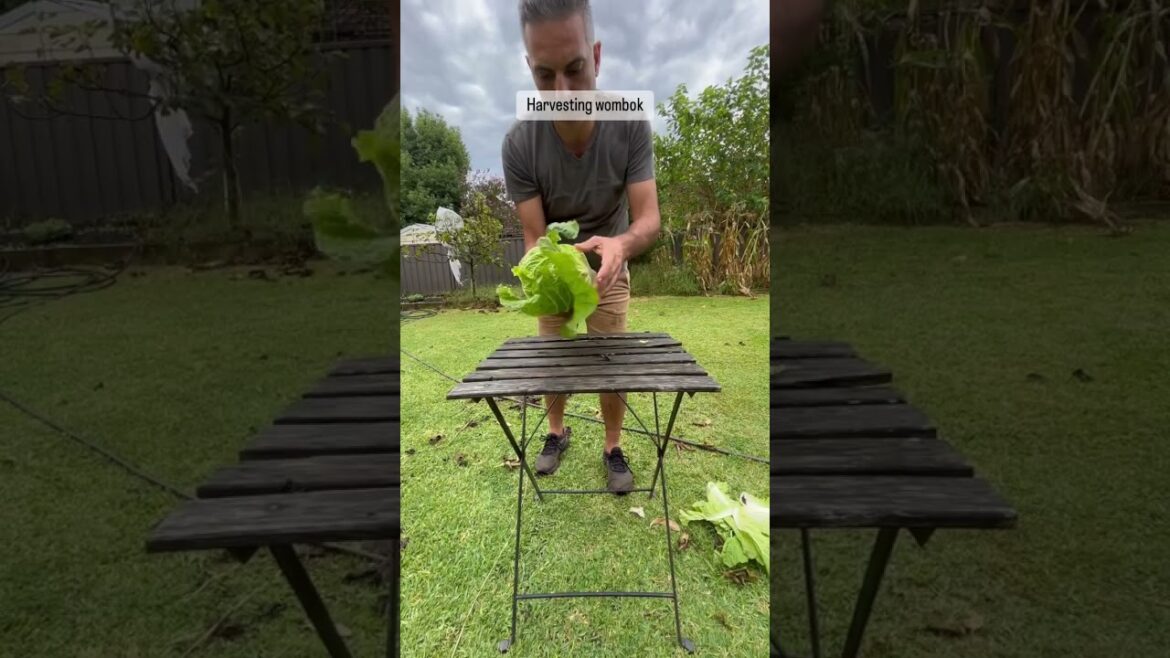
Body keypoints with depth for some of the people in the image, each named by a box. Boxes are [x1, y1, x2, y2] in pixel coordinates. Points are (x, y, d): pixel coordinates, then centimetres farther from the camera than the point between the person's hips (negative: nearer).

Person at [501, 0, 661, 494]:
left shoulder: (630, 125, -26)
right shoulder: (518, 144, -27)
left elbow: (649, 218, -29)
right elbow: (534, 237, -25)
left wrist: (620, 244, -53)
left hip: (608, 268, 0)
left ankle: (613, 448, 24)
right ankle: (556, 433, 36)